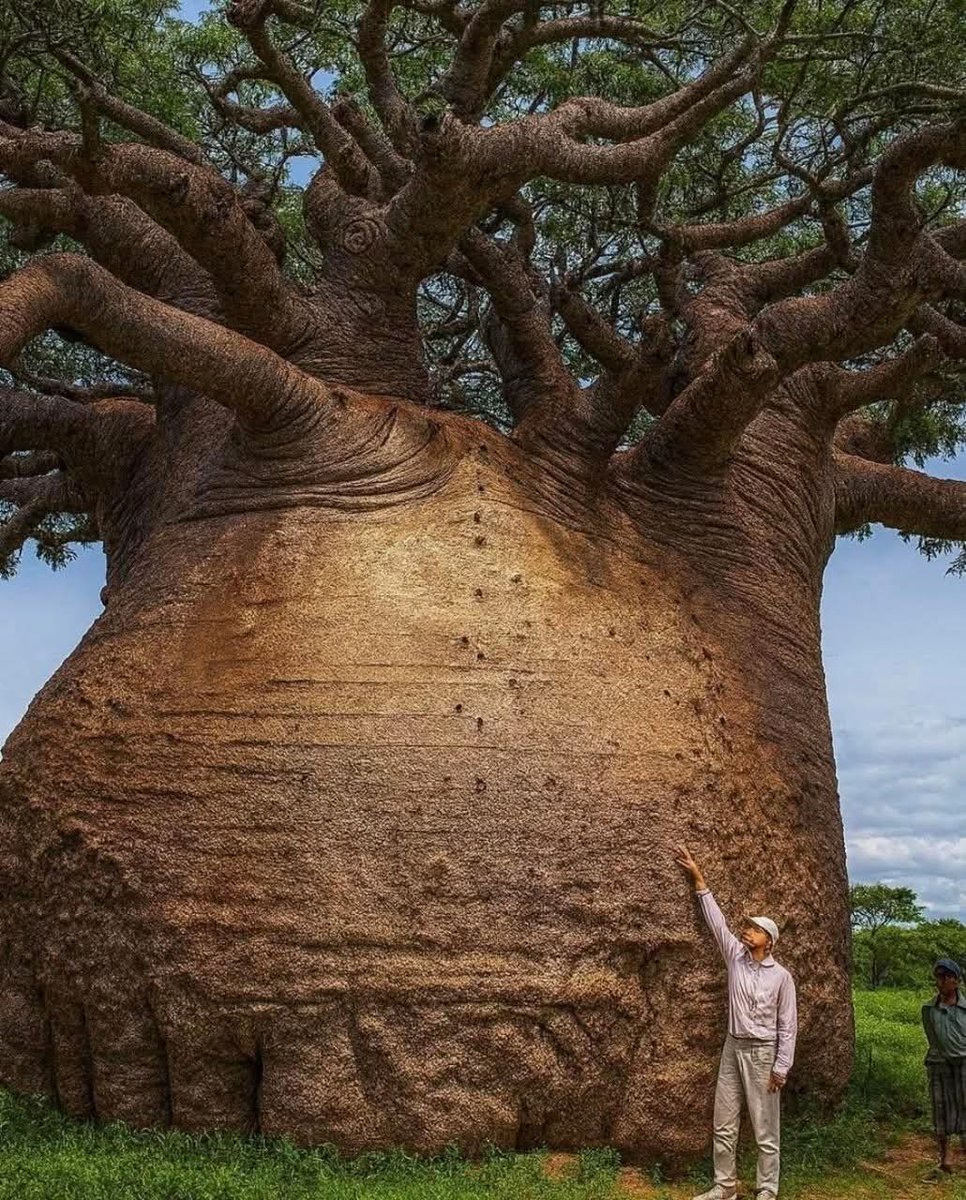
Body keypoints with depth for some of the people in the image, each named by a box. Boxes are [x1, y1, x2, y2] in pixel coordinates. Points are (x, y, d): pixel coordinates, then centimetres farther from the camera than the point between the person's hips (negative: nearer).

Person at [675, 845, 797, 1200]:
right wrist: (698, 878, 1)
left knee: (765, 1129, 3)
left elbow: (788, 1025, -5)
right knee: (724, 1126, 9)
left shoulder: (781, 976, -7)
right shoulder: (735, 958, 2)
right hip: (733, 1048, 5)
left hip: (762, 1052, -5)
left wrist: (781, 1067, -9)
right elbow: (717, 921, 3)